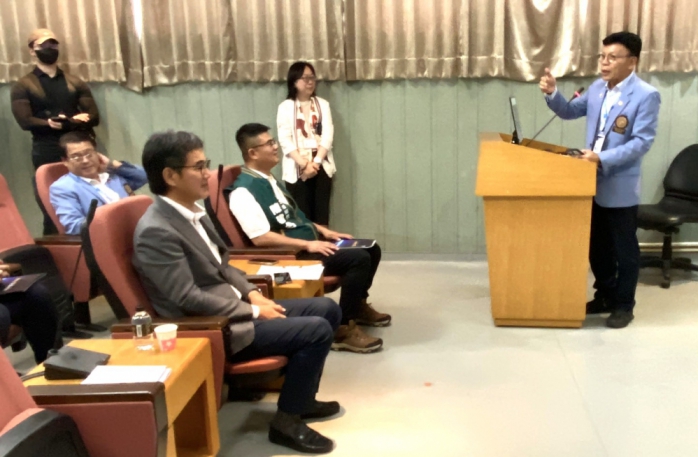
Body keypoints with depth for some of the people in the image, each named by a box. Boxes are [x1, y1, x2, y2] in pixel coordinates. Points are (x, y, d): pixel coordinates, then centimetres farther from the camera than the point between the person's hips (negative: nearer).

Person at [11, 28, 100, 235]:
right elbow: (25, 121, -6)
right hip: (47, 153, -2)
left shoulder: (75, 83, 16)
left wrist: (79, 120, -14)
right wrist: (49, 123, -20)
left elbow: (94, 116, 6)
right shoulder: (23, 86, 7)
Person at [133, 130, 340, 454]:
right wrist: (253, 311, -16)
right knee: (317, 330, -17)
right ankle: (286, 421, 0)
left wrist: (253, 293, 1)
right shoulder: (156, 231, -21)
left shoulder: (192, 211, 8)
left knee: (327, 309, 10)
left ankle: (300, 397, 24)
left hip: (234, 308, 10)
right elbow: (190, 300, -23)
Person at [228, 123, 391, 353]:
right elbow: (260, 238, -23)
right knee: (358, 259, -23)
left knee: (371, 249, 9)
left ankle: (358, 305, 28)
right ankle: (344, 329, -14)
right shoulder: (243, 191, -16)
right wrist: (308, 244, -23)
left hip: (310, 242, 10)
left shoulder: (268, 179, 15)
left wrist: (323, 231, 9)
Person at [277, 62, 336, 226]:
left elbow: (327, 136, 1)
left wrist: (316, 162, -12)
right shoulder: (285, 107, 3)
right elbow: (285, 141, -5)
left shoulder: (323, 104, 10)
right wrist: (304, 164, -16)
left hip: (322, 166, 2)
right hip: (296, 168, -2)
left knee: (321, 214, 1)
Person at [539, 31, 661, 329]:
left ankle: (624, 306, 21)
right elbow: (570, 111, 17)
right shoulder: (598, 88, 7)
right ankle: (604, 296, 34)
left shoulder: (646, 95, -14)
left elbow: (642, 142, -19)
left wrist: (603, 158, -29)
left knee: (624, 250, 7)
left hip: (621, 188, -7)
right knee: (596, 246, 17)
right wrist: (552, 94, -3)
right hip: (593, 183, 7)